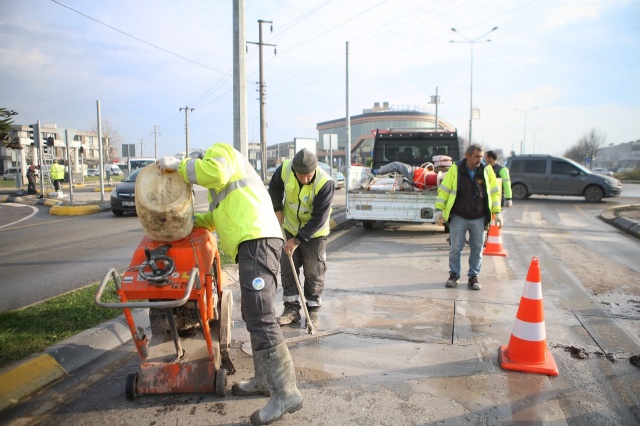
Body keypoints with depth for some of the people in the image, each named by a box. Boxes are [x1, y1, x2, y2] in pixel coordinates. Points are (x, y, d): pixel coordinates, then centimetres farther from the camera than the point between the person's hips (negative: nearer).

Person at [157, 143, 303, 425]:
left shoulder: (219, 150, 9)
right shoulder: (220, 186, 38)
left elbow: (215, 172, -13)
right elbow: (217, 218, 40)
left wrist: (178, 165, -3)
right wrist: (189, 219, 27)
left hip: (257, 240, -11)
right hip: (255, 243, 11)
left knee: (260, 319, -14)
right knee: (253, 315, 16)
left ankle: (285, 393, -12)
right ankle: (264, 380, 25)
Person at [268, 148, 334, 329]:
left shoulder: (325, 183, -31)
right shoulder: (285, 169, -19)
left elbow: (319, 219, -29)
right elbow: (274, 187, 6)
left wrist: (297, 239, -28)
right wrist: (277, 209, -5)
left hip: (314, 233, -4)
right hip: (290, 228, 4)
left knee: (314, 273, 2)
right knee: (287, 268, 7)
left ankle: (313, 310, 18)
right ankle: (291, 308, 20)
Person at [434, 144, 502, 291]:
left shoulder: (486, 170, 2)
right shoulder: (455, 169, -4)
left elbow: (494, 192, 9)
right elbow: (444, 190, -1)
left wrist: (497, 212, 4)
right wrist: (439, 209, -8)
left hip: (479, 219, 2)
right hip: (458, 218, -2)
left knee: (477, 249, 8)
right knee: (455, 248, 5)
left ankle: (474, 277, 22)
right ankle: (454, 275, 21)